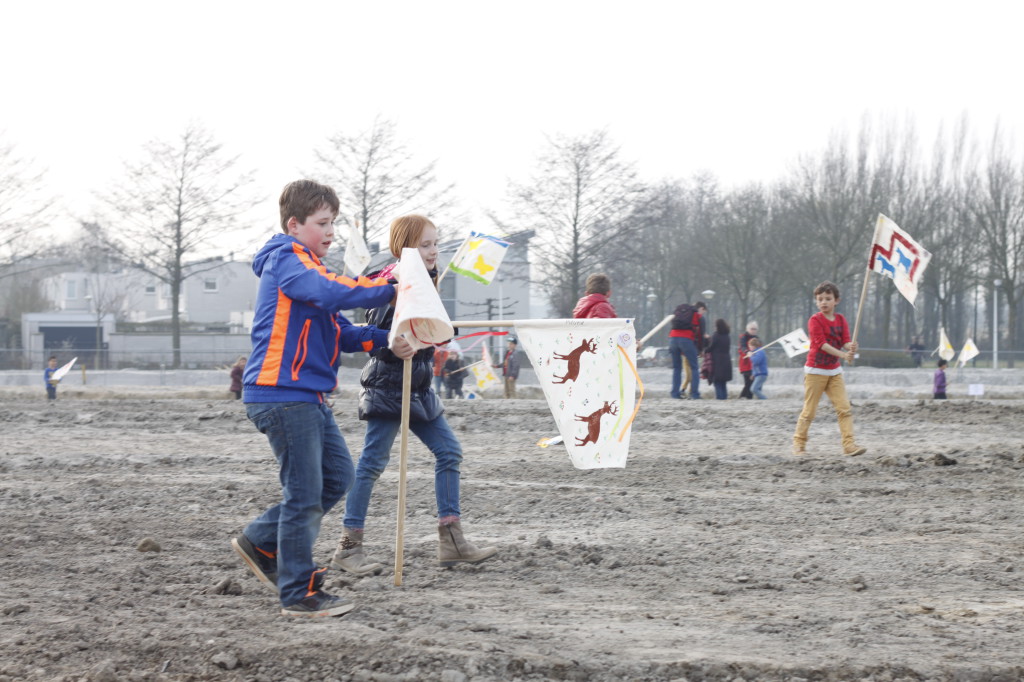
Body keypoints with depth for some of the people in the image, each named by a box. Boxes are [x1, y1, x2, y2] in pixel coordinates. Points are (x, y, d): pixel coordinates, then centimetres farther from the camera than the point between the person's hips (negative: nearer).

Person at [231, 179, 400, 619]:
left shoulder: (305, 265, 23)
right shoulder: (287, 260, -9)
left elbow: (340, 333, 18)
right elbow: (333, 292, -30)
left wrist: (384, 339, 3)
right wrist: (389, 287, -23)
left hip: (307, 396, 10)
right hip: (282, 395, -10)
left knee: (337, 476, 13)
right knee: (305, 492, -6)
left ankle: (261, 543, 22)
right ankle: (299, 594, 2)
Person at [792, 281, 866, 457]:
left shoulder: (840, 319, 6)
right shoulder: (815, 320, -11)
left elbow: (845, 342, -5)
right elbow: (821, 343, -21)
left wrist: (851, 347, -30)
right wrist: (843, 355, -31)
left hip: (834, 371, 5)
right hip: (815, 371, -5)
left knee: (845, 408, -5)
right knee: (809, 410, 0)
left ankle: (849, 444, -7)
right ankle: (799, 443, 11)